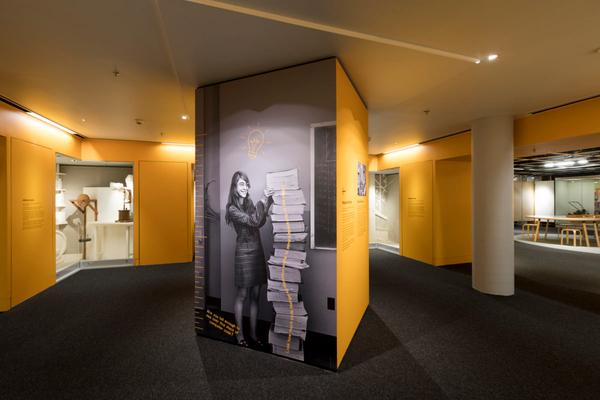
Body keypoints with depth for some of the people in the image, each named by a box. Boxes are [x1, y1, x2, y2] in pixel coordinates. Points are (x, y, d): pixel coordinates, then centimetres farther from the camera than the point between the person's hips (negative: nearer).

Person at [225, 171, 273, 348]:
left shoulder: (250, 203, 8)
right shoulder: (232, 208, -9)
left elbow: (260, 222, -9)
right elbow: (252, 221, -22)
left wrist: (268, 200, -18)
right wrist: (263, 200, -24)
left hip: (257, 251, 6)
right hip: (243, 253, -5)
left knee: (255, 295, 13)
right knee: (242, 295, 8)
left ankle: (253, 333, 28)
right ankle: (240, 333, 26)